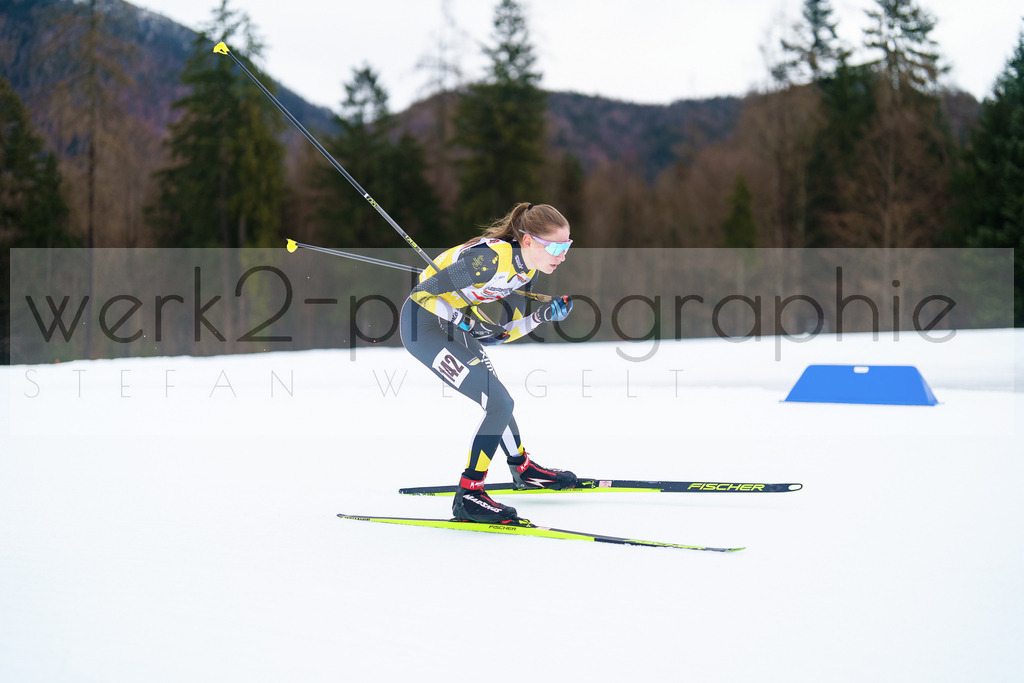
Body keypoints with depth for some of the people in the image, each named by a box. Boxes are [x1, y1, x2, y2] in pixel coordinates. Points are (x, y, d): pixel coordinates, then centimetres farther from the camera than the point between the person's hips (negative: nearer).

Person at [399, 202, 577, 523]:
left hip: (454, 324, 9)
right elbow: (424, 292, -25)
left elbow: (503, 332, 1)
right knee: (499, 403, -14)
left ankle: (523, 468, 47)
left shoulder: (527, 269, -4)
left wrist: (544, 315, -12)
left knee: (496, 397, 24)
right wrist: (467, 322, -26)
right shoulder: (492, 259, -31)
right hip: (423, 324, -9)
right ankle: (468, 496, -7)